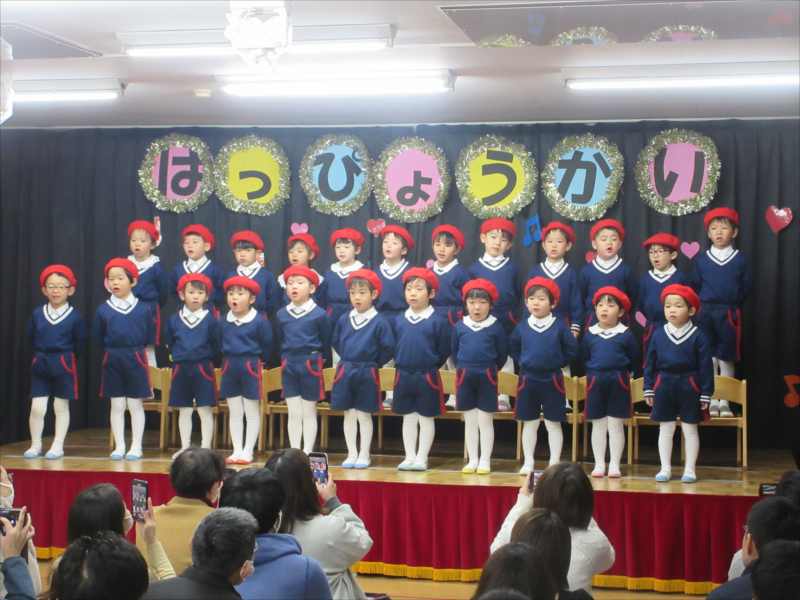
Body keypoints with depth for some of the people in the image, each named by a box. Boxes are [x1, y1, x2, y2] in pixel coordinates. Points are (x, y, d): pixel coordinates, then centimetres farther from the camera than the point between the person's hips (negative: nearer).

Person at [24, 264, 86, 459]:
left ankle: (58, 446, 15)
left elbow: (79, 342, 0)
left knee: (61, 407, 7)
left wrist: (65, 356, 3)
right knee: (37, 407, -1)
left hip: (64, 364, -2)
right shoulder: (37, 314, 1)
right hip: (40, 363, 2)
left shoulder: (74, 316, -7)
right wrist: (41, 354, 9)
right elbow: (31, 338, 12)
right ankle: (36, 445, 14)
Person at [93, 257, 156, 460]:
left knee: (135, 405, 4)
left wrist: (136, 351, 6)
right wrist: (114, 351, 4)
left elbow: (150, 338, 5)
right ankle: (119, 447, 14)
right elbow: (98, 337, 7)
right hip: (112, 361, 2)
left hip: (136, 359, -2)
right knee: (116, 405, 7)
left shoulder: (144, 308, -2)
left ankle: (136, 447, 11)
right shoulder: (103, 310, 0)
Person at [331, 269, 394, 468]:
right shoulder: (344, 320, 4)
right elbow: (335, 342, 16)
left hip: (367, 374, -4)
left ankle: (364, 455, 13)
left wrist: (373, 363, -2)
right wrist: (348, 360, 11)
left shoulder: (379, 322, -9)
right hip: (345, 372, 4)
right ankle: (352, 454, 17)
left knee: (364, 414, 4)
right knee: (349, 414, 9)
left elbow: (387, 348, -8)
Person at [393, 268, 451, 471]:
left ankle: (421, 458, 12)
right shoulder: (398, 320, 3)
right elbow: (393, 346, 12)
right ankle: (409, 457, 19)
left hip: (428, 377, -4)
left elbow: (444, 351, -6)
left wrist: (430, 367, -4)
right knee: (408, 418, 11)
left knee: (426, 418, 5)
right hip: (403, 375, 4)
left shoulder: (437, 322, -9)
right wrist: (401, 363, 5)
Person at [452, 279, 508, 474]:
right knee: (470, 421, 9)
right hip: (465, 376, 3)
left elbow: (503, 353, 3)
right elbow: (454, 350, 13)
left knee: (485, 421, 2)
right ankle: (472, 460, 15)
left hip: (487, 377, -2)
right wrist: (464, 368, 12)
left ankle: (485, 461, 9)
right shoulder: (460, 326, 2)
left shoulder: (496, 326, -4)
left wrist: (491, 369, 6)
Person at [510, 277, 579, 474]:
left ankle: (554, 463, 10)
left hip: (552, 380, -2)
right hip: (528, 379, 2)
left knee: (553, 423, 4)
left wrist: (557, 364, -3)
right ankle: (528, 462, 16)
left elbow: (571, 349, -1)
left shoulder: (559, 326, -6)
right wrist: (523, 363, 5)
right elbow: (513, 349, 15)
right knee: (529, 423, 9)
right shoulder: (522, 327, 1)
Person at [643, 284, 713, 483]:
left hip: (689, 386, -2)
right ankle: (665, 468, 17)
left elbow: (706, 367, -5)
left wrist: (706, 394, -7)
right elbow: (650, 364, 6)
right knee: (665, 429, 9)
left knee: (690, 429, 6)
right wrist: (649, 389, 3)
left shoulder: (698, 336, -6)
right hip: (664, 386, 3)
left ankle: (689, 470, 15)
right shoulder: (658, 334, 2)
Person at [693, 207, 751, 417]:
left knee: (726, 359, 3)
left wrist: (732, 305, 4)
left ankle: (724, 402, 10)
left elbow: (746, 287, 4)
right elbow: (695, 286, 8)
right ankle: (712, 401, 11)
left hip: (729, 313, -1)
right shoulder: (700, 259, 1)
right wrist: (702, 306, 6)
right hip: (706, 312, 1)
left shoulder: (740, 260, -1)